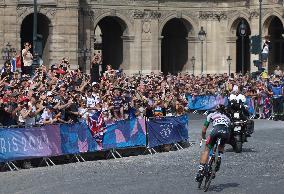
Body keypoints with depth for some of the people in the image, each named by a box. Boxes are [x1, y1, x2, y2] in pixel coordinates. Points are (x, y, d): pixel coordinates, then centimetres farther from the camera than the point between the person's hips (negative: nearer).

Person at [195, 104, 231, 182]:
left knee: (207, 149, 6)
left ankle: (201, 170, -6)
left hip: (216, 130, -3)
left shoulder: (211, 115, 31)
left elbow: (204, 130, 29)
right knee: (221, 146, 35)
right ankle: (219, 157, 8)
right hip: (226, 132, 3)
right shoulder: (227, 118, 39)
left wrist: (203, 138, 46)